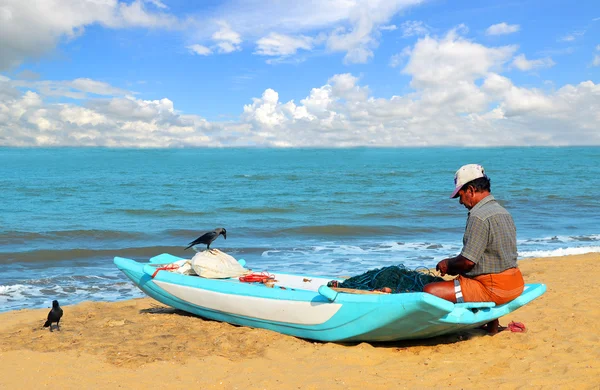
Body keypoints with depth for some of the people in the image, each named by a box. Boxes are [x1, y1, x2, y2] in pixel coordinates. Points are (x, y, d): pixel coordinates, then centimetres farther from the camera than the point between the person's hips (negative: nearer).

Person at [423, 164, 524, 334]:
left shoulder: (479, 216, -18)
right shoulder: (503, 212, 13)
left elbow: (468, 261, -20)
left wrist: (448, 264, 1)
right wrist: (452, 266, 14)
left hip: (494, 288, -10)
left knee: (430, 291, -15)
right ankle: (492, 324, 24)